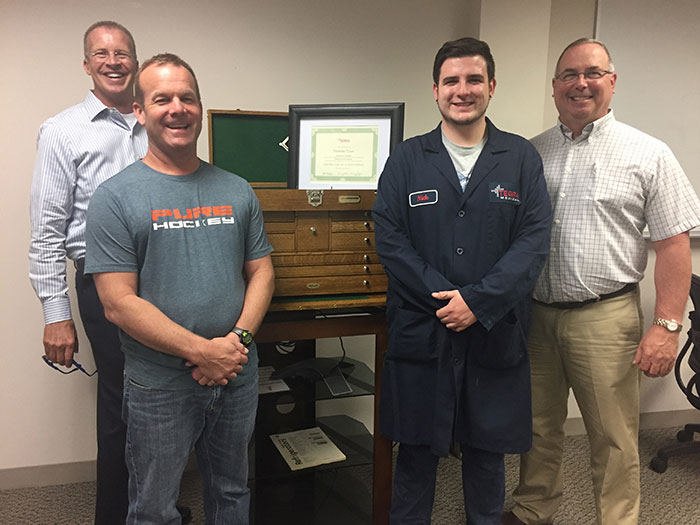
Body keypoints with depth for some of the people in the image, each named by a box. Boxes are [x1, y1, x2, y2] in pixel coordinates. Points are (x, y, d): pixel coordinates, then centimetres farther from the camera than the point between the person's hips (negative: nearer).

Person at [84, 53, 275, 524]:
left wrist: (239, 338, -11)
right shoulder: (116, 197, -8)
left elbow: (262, 271, 6)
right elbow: (119, 304, -14)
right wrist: (203, 351, -18)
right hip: (159, 387, -3)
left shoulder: (237, 191, 5)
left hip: (237, 377, 4)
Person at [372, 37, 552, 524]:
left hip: (496, 334, 1)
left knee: (488, 450, 15)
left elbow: (534, 240, -5)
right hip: (420, 332, 0)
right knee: (417, 448, 13)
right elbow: (388, 238, -5)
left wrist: (477, 302, -15)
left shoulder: (522, 158, 3)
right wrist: (445, 298, -15)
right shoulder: (407, 159, 3)